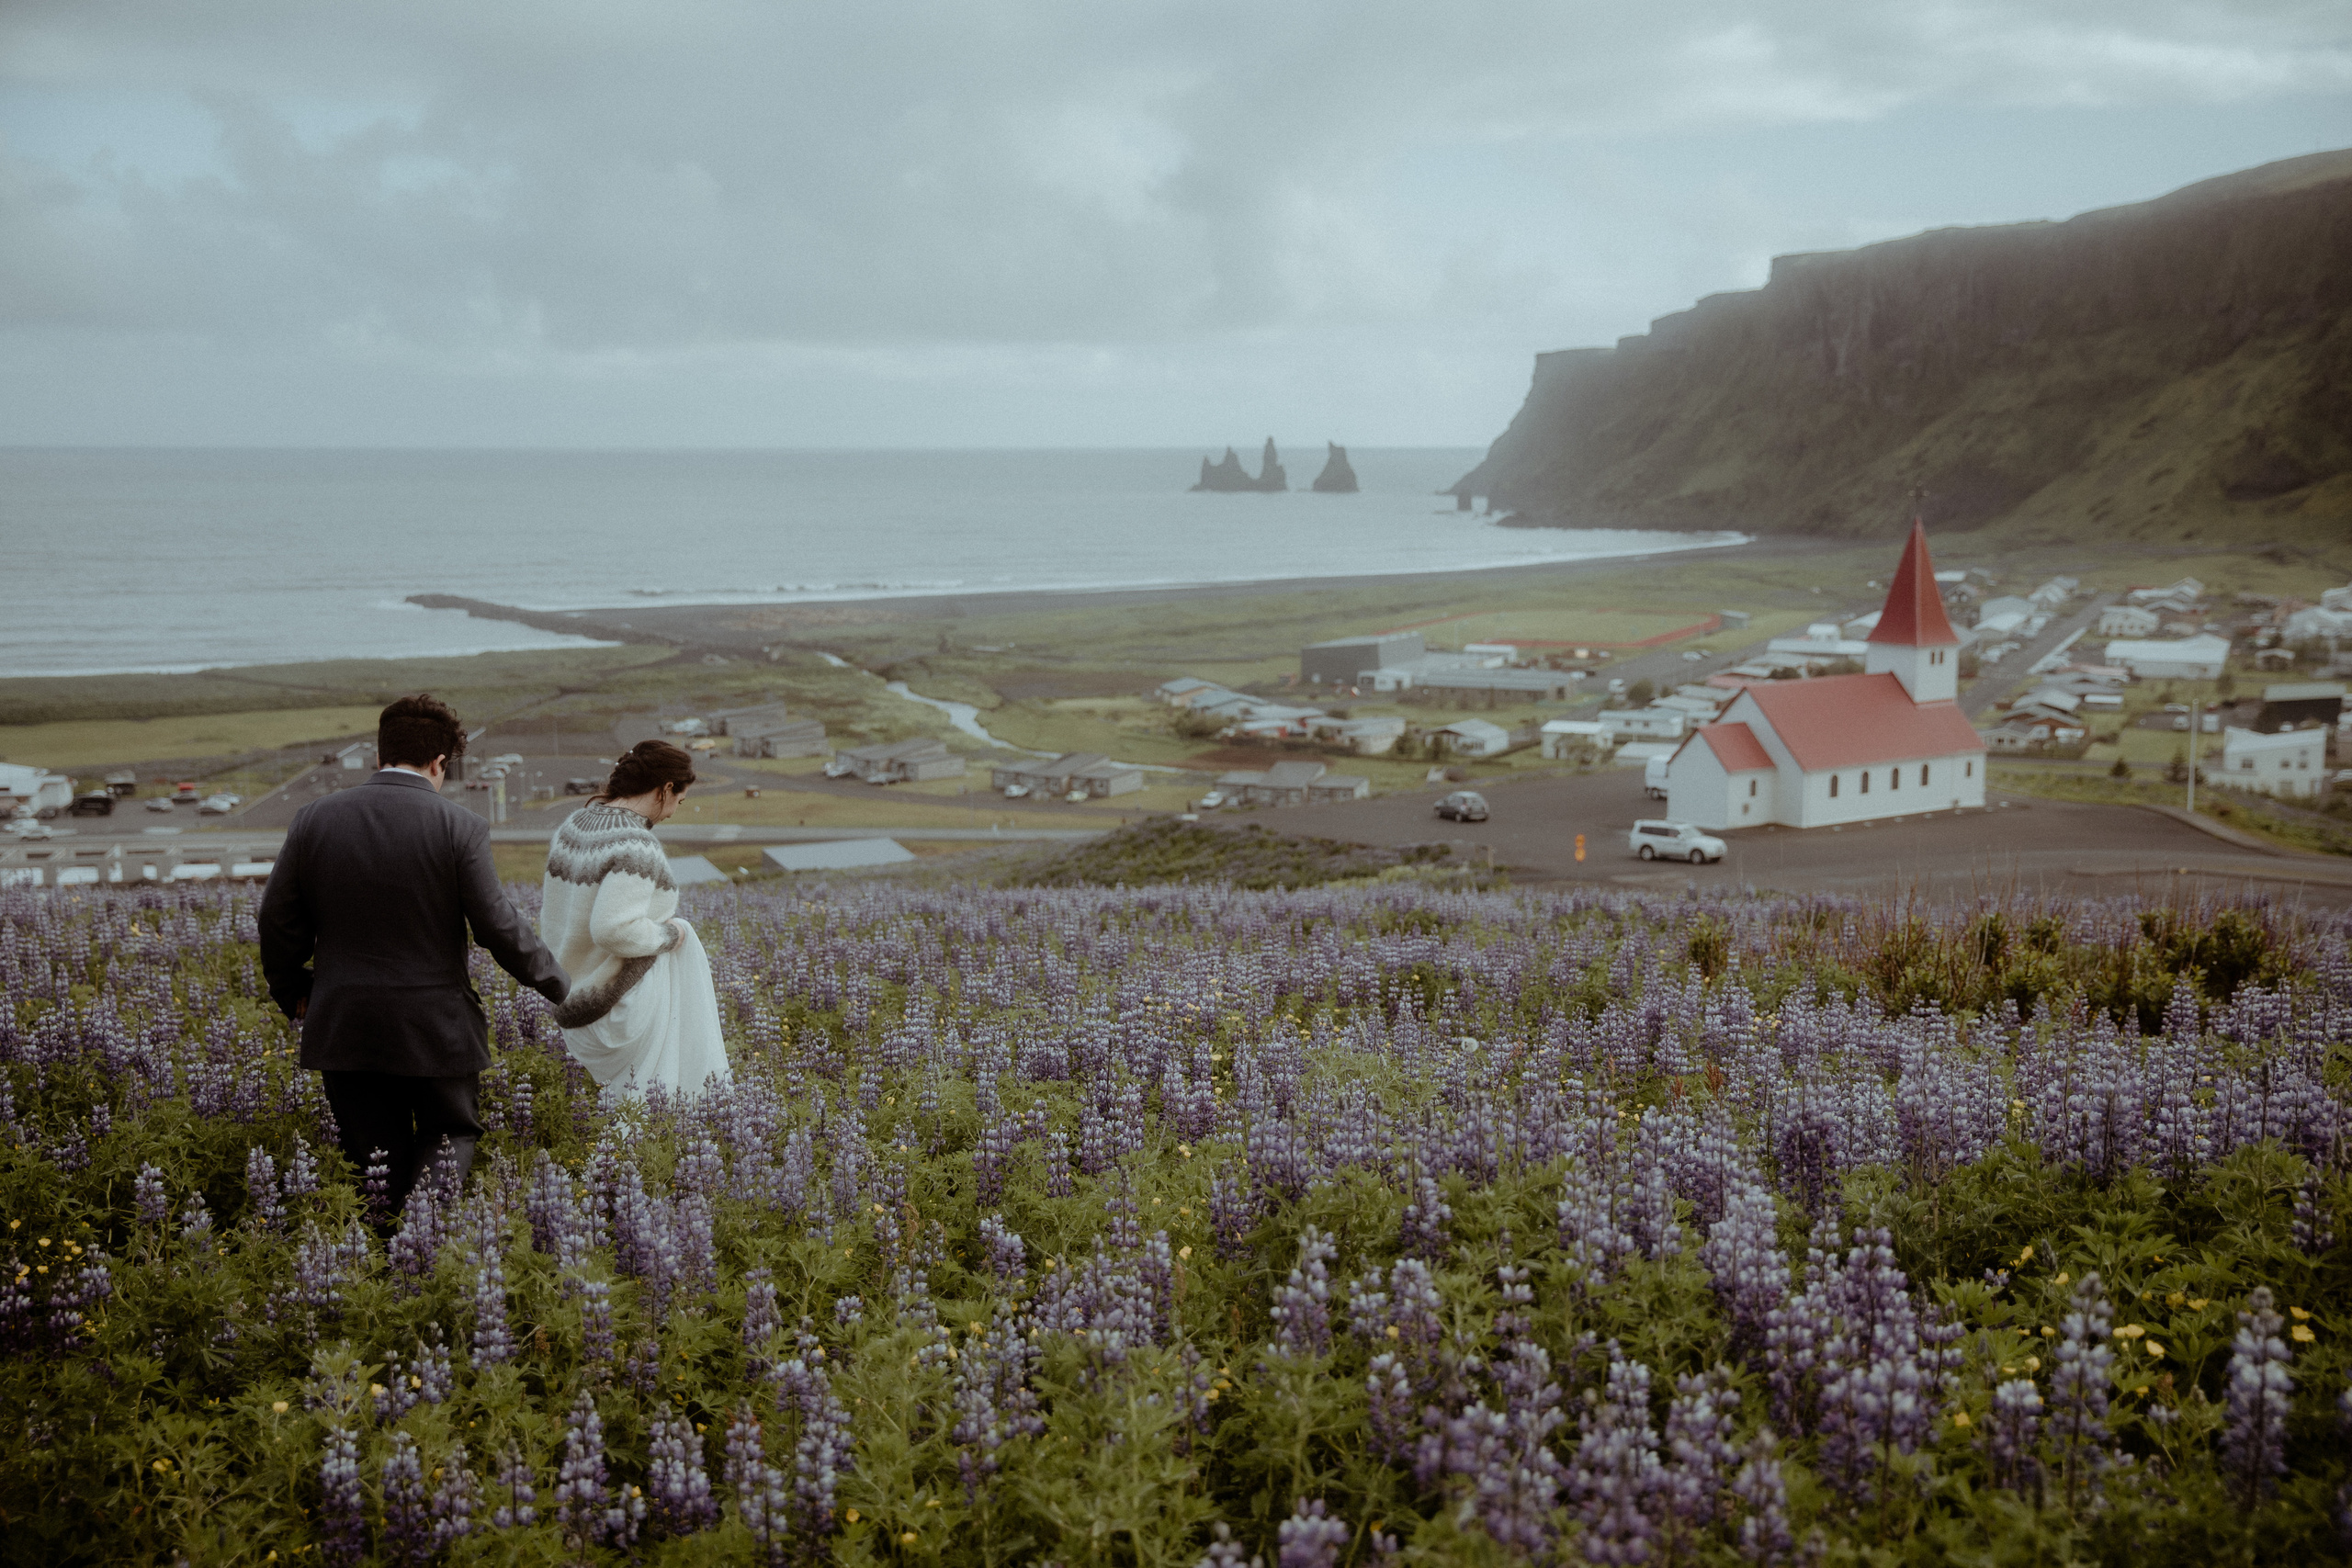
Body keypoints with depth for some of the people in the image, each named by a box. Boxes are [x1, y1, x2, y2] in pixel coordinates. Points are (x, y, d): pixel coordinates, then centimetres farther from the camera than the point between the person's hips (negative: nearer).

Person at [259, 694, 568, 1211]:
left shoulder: (314, 819, -1)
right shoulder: (459, 827, -11)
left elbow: (279, 921, 4)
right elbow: (499, 926, -10)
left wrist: (293, 993, 21)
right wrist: (560, 986, 5)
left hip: (344, 1027, 3)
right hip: (435, 1029, -2)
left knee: (372, 1161, 12)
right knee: (451, 1134, 15)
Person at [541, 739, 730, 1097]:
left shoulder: (573, 826, 5)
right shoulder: (637, 846, -23)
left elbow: (549, 909, 13)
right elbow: (613, 929, -33)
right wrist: (666, 935, -13)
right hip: (627, 1006, -10)